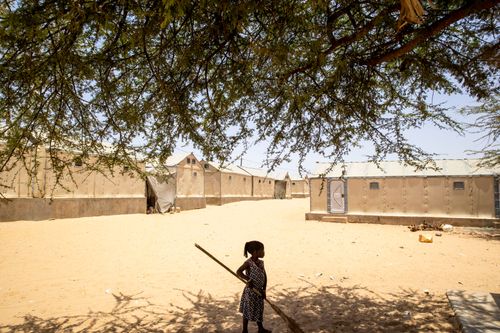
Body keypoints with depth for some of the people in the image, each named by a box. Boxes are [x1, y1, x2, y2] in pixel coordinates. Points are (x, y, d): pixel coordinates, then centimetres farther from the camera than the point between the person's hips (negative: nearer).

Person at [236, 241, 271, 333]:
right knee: (247, 312, 8)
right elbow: (238, 272, -30)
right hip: (250, 292, -7)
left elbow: (264, 276, 6)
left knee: (259, 310, 21)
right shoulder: (248, 262, -20)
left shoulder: (261, 263, 1)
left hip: (259, 291, 7)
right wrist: (248, 279, -32)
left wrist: (264, 290, 3)